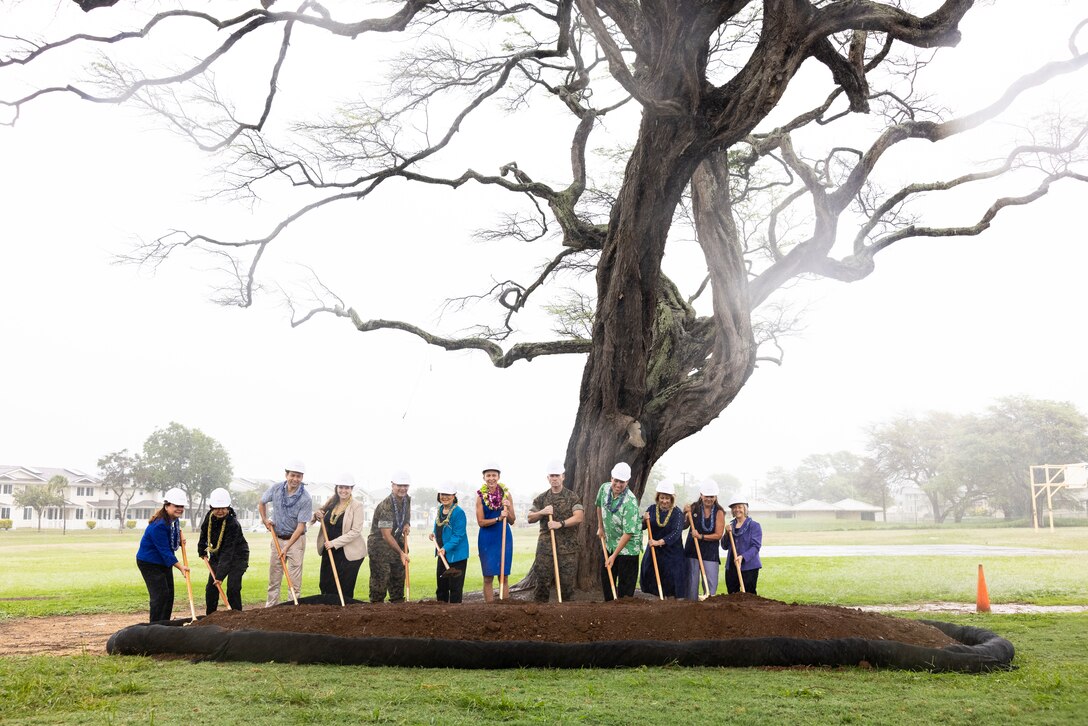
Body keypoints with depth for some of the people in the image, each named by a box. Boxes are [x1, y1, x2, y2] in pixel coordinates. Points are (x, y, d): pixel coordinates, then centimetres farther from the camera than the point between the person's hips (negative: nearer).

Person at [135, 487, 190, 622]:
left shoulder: (174, 520, 1)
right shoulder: (159, 525, -28)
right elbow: (164, 550, -29)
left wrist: (180, 541, 4)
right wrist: (180, 566, -32)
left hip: (164, 562, 9)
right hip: (149, 563, -9)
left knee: (169, 595, 10)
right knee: (160, 595, -13)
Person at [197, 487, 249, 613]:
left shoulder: (233, 524, -32)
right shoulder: (210, 516, -12)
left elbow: (228, 552, -34)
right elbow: (204, 532, 12)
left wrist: (220, 575, -37)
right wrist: (202, 551, 13)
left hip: (237, 556, -6)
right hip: (217, 555, 6)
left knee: (233, 588, -15)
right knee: (210, 588, 4)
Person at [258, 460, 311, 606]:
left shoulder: (305, 498, -18)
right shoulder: (276, 489, -7)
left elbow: (301, 526, -19)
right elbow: (262, 503, 15)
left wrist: (287, 547, -22)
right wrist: (265, 519, 1)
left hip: (296, 539, -4)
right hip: (277, 538, 4)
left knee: (294, 578, -4)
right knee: (273, 577, 9)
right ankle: (270, 607, 16)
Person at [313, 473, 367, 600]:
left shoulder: (357, 505, -13)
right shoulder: (331, 501, 5)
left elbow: (356, 531, -18)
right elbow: (324, 520, 23)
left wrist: (334, 543, -21)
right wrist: (317, 515, -1)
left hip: (349, 553, -6)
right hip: (329, 550, 6)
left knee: (345, 588, 0)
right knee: (325, 585, 12)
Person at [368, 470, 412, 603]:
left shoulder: (407, 499, 0)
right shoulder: (385, 506, -25)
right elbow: (386, 535, -25)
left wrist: (407, 524, 1)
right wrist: (401, 553, -23)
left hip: (396, 543, 8)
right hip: (379, 545, -8)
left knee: (398, 579, 13)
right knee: (380, 580, -8)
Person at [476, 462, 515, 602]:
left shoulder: (506, 494, 1)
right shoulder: (480, 496, -2)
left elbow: (512, 521, 2)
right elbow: (481, 522, -7)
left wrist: (508, 509, -17)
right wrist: (498, 518, -20)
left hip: (504, 537, 1)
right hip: (487, 539, -1)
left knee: (504, 576, 4)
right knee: (488, 577, 2)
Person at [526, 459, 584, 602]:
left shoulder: (572, 497, 3)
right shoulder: (541, 499, 12)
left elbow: (579, 517, -10)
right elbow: (530, 518, 11)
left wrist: (560, 524, -22)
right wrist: (541, 512, -9)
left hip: (568, 547, -1)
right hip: (545, 546, 1)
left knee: (567, 582, 1)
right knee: (542, 581, -1)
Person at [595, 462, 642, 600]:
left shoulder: (630, 502, -27)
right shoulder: (604, 488, -8)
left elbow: (628, 533, -27)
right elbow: (599, 506, 17)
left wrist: (614, 556, -26)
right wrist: (600, 527, 17)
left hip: (628, 547, -7)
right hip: (609, 543, 7)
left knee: (626, 583, -3)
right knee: (605, 576, 16)